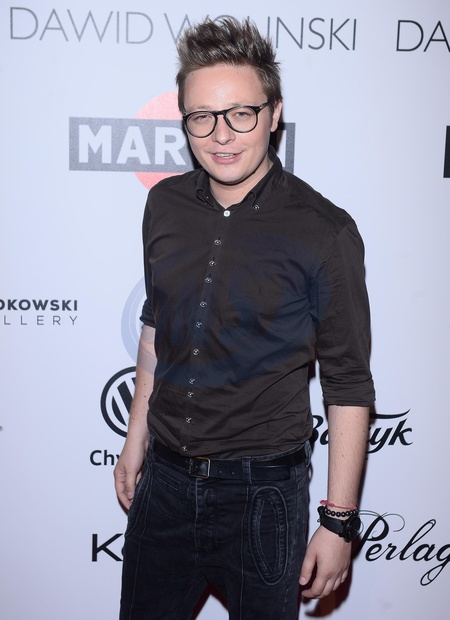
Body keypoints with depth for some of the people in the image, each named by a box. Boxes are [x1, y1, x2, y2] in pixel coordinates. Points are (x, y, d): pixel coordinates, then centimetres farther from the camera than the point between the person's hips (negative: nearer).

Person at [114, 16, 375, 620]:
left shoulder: (325, 232, -15)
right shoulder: (165, 205, 0)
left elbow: (349, 386, -10)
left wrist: (339, 522, -10)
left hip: (264, 491, -4)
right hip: (163, 479, 5)